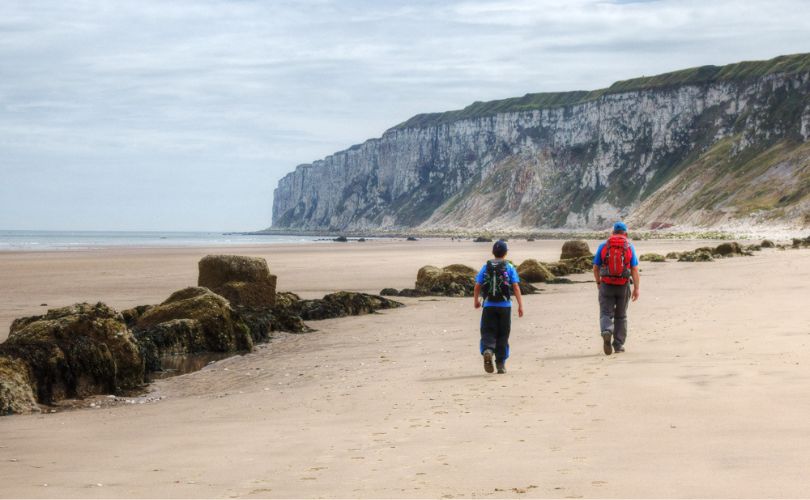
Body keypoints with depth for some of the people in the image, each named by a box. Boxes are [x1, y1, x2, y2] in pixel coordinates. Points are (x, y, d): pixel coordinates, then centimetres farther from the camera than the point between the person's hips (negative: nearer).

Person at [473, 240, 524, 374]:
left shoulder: (486, 267, 3)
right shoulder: (509, 267, -1)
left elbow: (477, 287, 2)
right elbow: (516, 287, -8)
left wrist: (476, 301, 18)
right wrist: (520, 305, -5)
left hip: (489, 306, 0)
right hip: (504, 306, 0)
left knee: (488, 332, 2)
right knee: (502, 335, 9)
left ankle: (487, 351, -29)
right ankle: (501, 364, 11)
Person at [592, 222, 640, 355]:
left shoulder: (603, 246, 1)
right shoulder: (630, 247, 1)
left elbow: (595, 268, 3)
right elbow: (635, 270, -6)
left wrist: (598, 282, 19)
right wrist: (637, 289, -4)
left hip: (606, 285, -1)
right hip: (623, 286, 1)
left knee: (606, 314, 2)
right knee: (621, 316, 15)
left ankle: (606, 332, -28)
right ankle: (619, 345, 17)